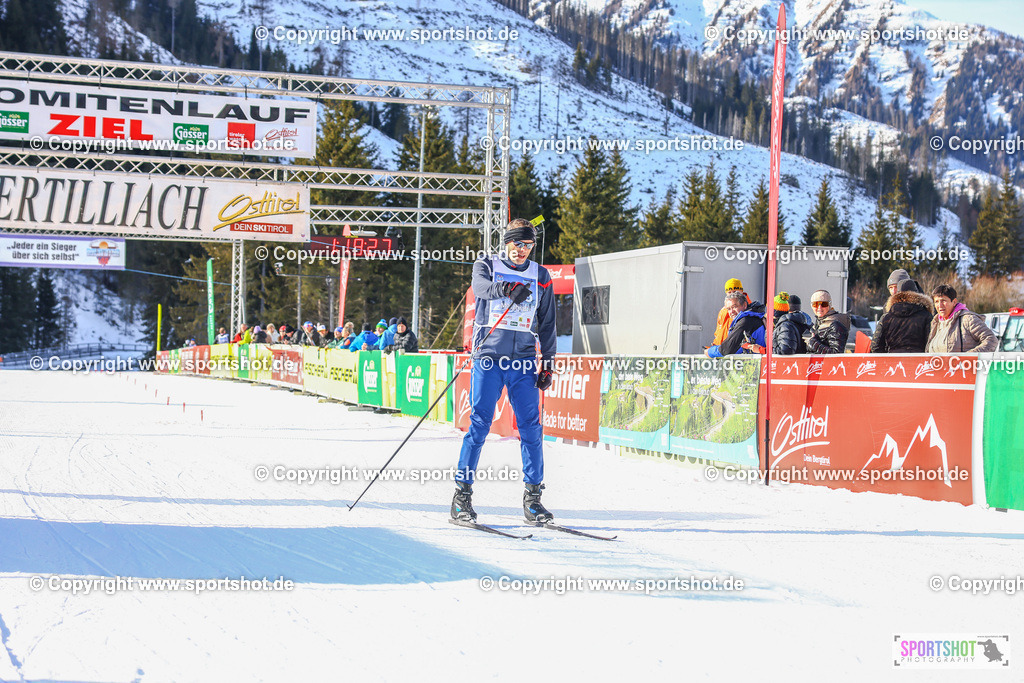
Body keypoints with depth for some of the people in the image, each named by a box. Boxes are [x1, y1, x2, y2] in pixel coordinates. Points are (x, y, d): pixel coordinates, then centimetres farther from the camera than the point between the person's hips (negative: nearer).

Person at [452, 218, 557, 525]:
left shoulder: (541, 277, 14)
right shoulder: (486, 266, 6)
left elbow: (547, 324, 18)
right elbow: (481, 286, -18)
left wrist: (548, 362, 10)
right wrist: (506, 289, -39)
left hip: (524, 361, 3)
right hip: (489, 357, -2)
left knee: (531, 427, -3)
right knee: (480, 423, -6)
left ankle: (533, 497, 4)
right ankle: (462, 493, 0)